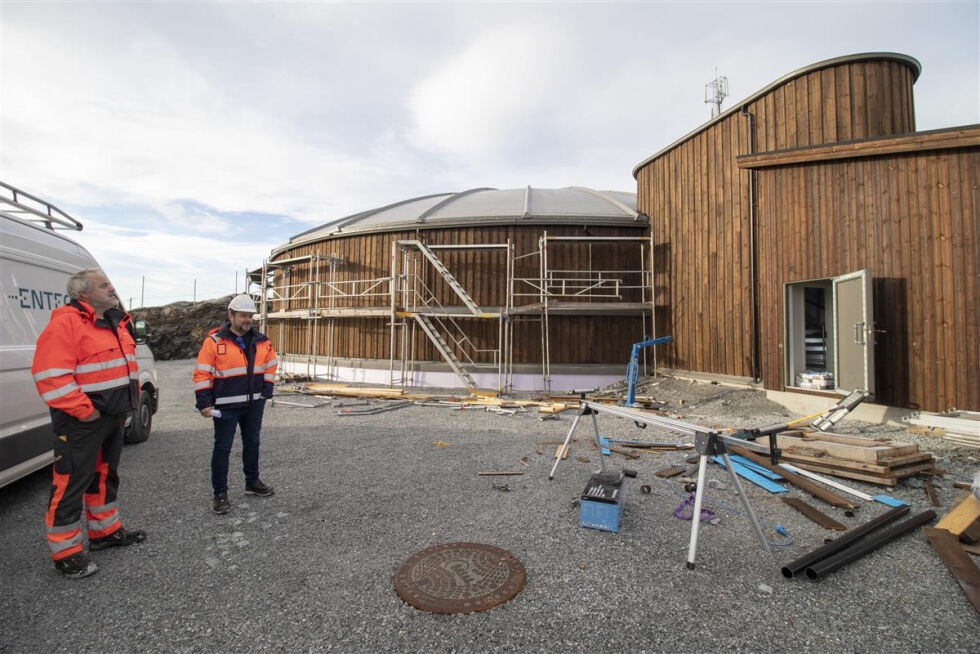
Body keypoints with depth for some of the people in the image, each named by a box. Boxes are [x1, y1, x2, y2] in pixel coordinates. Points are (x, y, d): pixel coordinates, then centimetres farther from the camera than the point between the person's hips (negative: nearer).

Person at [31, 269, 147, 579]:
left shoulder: (116, 322, 11)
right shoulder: (65, 323, -17)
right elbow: (51, 375, -23)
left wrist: (131, 399, 13)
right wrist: (83, 410, -22)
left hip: (114, 416, 9)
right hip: (82, 420, -9)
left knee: (105, 475, 20)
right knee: (71, 483, 1)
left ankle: (105, 531, 35)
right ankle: (65, 552, 14)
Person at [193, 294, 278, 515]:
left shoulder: (261, 341, 3)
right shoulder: (214, 341, -10)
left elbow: (271, 364, 16)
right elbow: (202, 373, -10)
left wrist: (267, 390, 9)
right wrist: (204, 402, -13)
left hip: (254, 404, 5)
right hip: (226, 406, -5)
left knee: (252, 443, 17)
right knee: (222, 448, 3)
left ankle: (252, 482, 34)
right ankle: (220, 494, 15)